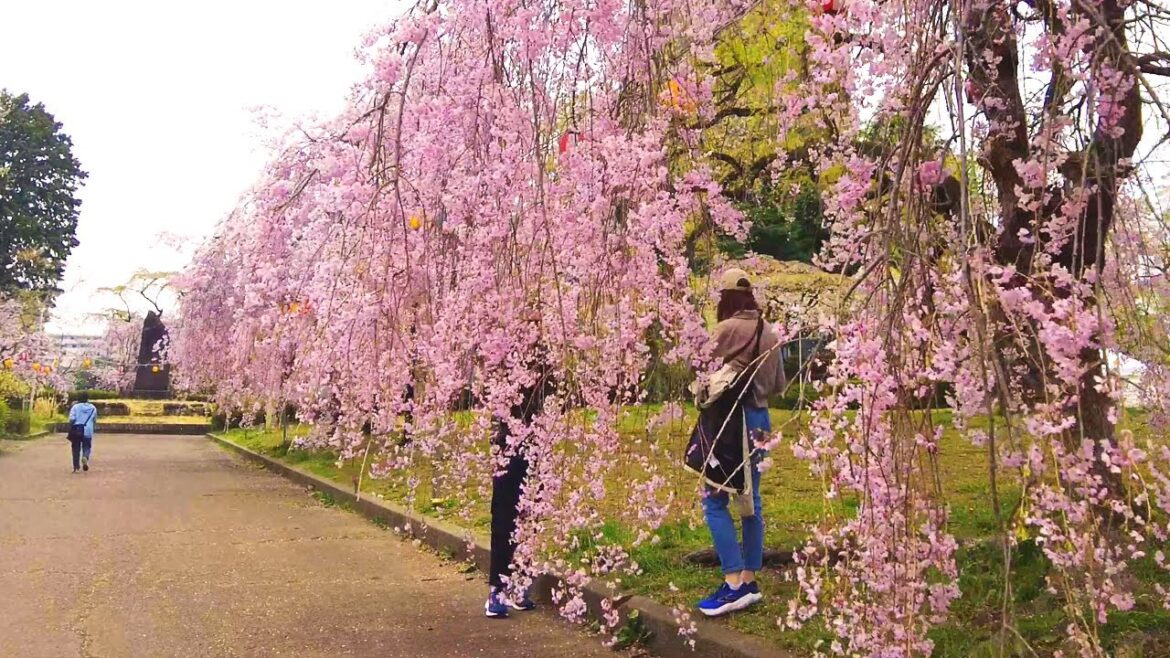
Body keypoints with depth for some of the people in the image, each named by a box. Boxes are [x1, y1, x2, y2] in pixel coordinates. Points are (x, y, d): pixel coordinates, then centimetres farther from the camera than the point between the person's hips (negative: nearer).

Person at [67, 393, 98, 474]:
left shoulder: (75, 407, -3)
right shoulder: (93, 408, 6)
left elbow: (72, 419, -10)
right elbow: (95, 420, 13)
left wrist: (70, 430, -4)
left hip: (77, 430, -1)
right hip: (88, 431, 1)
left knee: (76, 448, 9)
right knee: (87, 447, 10)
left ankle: (76, 466, 11)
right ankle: (85, 457, -22)